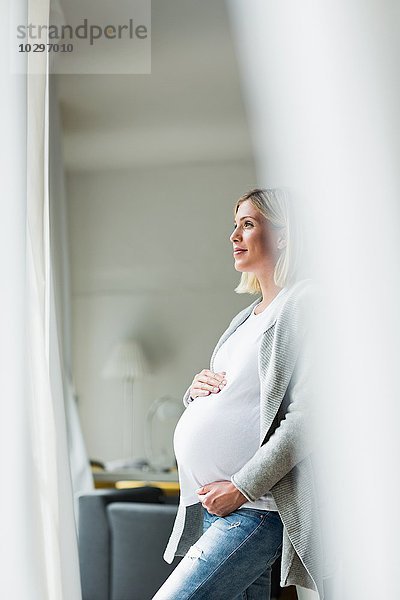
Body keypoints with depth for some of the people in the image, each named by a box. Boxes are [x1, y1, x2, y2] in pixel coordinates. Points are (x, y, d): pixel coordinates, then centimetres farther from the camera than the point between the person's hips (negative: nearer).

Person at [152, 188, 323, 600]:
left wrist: (242, 486, -17)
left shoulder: (304, 303, -8)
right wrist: (196, 390, 4)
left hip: (256, 509, -8)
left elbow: (307, 415, -17)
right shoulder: (245, 318, 20)